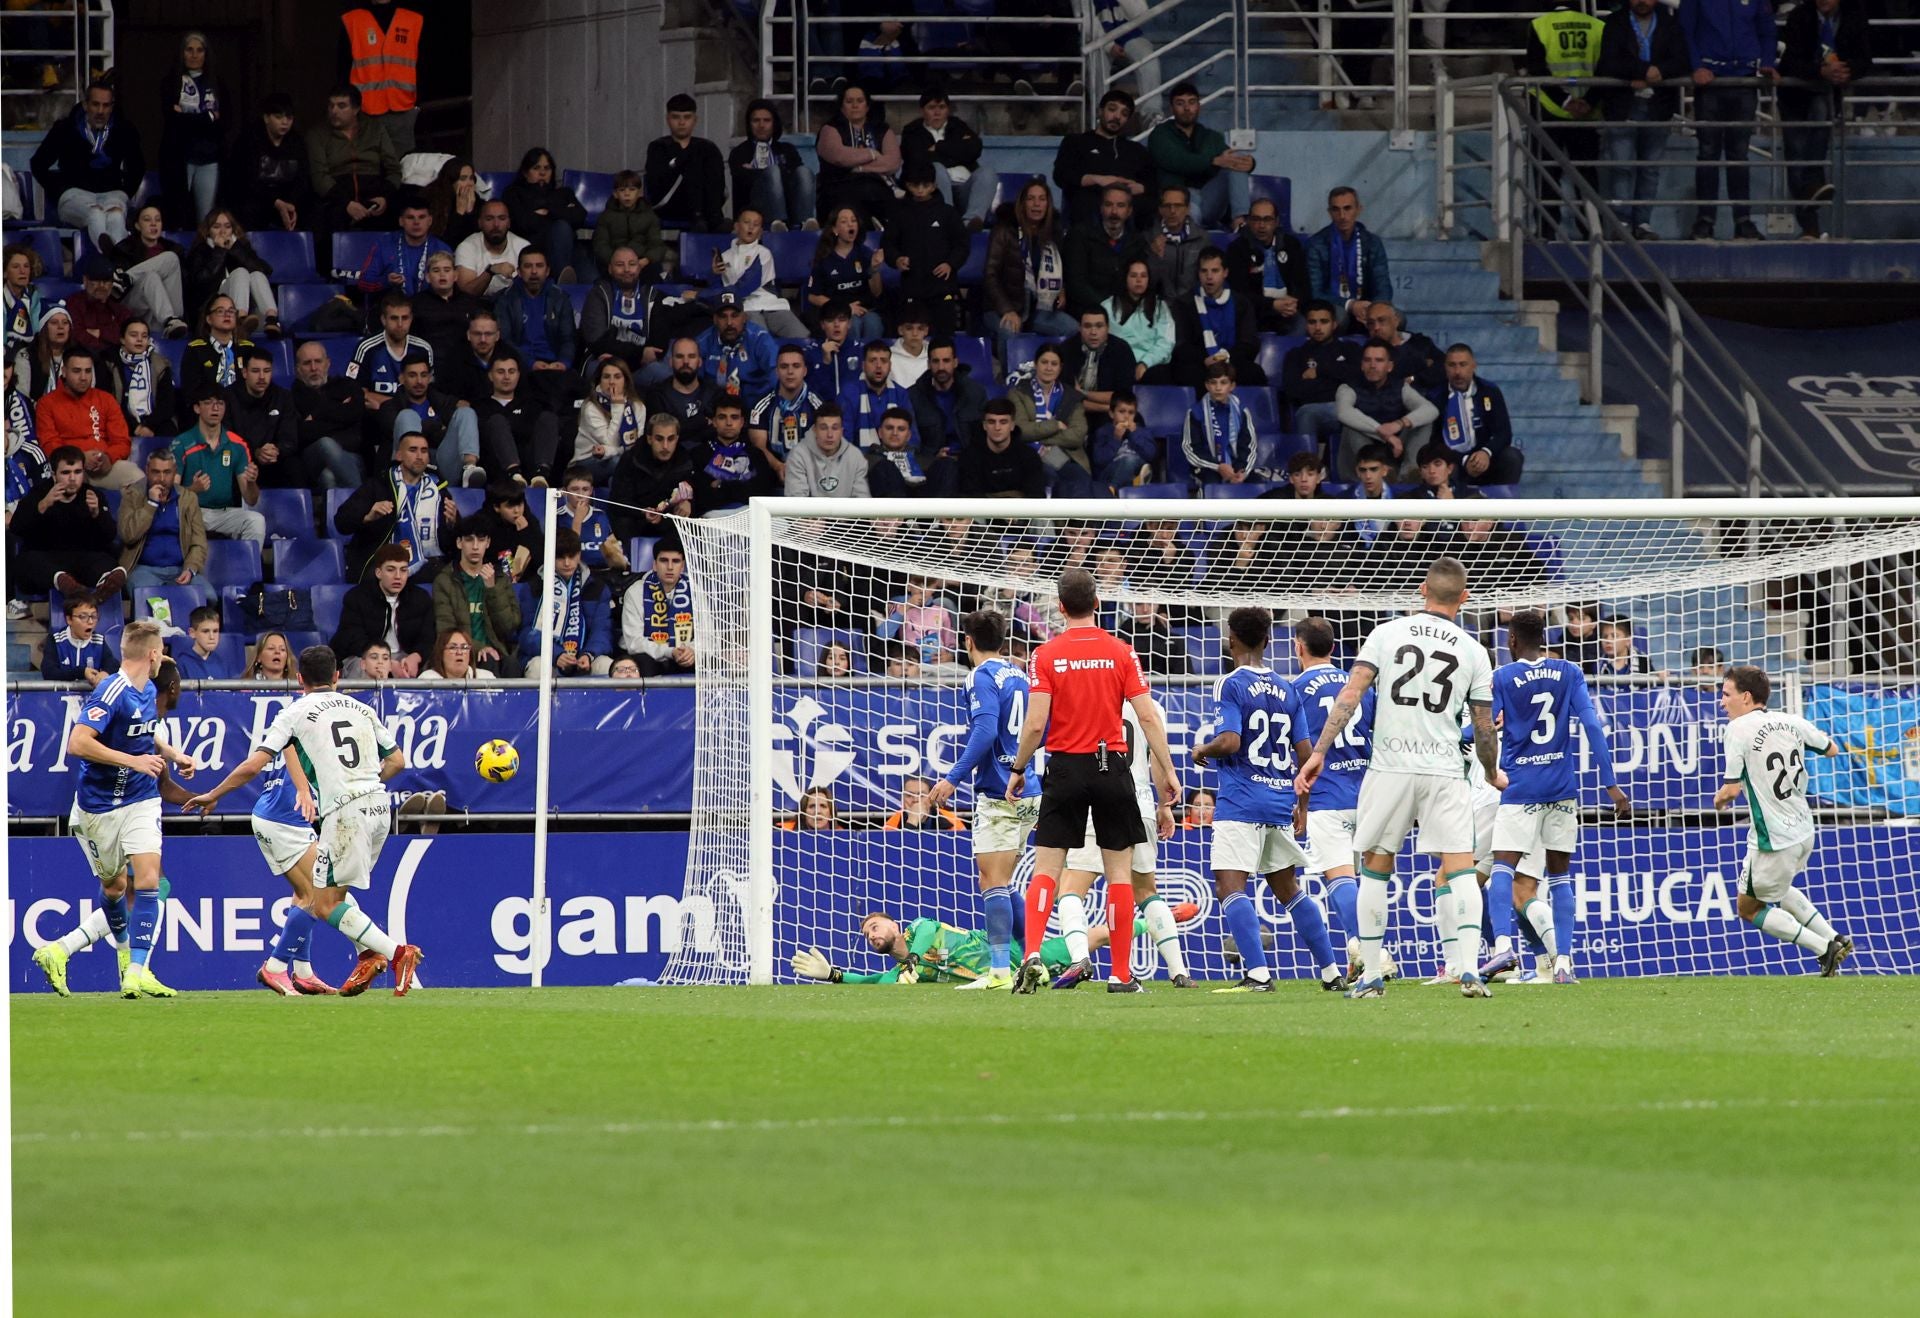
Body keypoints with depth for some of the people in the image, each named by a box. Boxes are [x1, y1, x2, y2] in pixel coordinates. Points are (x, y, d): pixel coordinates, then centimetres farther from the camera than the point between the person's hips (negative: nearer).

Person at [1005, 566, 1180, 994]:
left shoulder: (1047, 655, -5)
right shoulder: (1120, 653, -1)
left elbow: (1035, 724, -9)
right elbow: (1148, 717, -5)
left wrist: (1017, 771, 4)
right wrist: (1167, 771, 2)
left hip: (1065, 767, -1)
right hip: (1110, 770, 1)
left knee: (1046, 869, 3)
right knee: (1119, 871, 5)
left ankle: (1032, 955, -15)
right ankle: (1121, 975, 4)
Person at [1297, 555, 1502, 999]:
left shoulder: (1387, 633, 2)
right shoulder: (1472, 651, 4)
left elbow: (1351, 695, -6)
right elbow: (1484, 728, 10)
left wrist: (1319, 752, -4)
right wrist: (1493, 774, 28)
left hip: (1389, 768, 0)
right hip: (1445, 772, 0)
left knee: (1375, 868, 12)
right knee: (1460, 868, -1)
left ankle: (1371, 975, 12)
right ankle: (1470, 969, -17)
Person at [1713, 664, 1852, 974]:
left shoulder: (1738, 729, -16)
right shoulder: (1790, 722, 2)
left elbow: (1732, 789, -19)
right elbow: (1831, 750, 18)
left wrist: (1719, 799, 4)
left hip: (1772, 841, -8)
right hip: (1804, 832, 8)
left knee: (1749, 908, 11)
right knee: (1779, 889, 33)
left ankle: (1824, 948, 0)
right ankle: (1835, 938, 24)